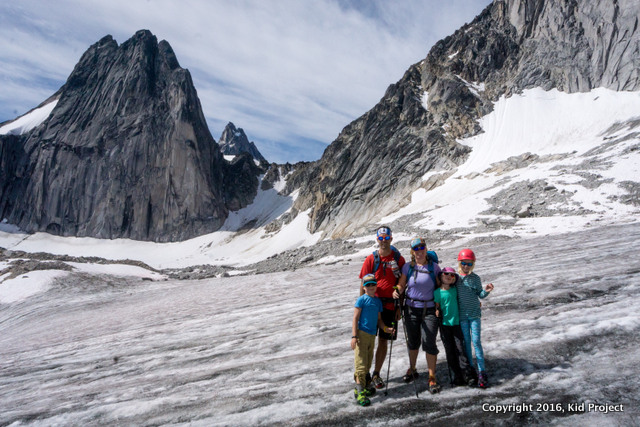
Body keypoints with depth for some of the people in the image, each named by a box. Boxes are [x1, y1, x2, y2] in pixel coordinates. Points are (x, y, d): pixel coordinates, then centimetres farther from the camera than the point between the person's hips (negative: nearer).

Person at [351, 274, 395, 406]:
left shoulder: (378, 301, 14)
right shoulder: (362, 299, -5)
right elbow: (355, 318, -8)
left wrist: (386, 329, 1)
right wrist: (354, 336, -15)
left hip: (372, 335, 7)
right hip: (361, 334, -7)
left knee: (368, 364, 13)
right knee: (361, 363, -10)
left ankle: (361, 387, 25)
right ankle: (360, 392, -9)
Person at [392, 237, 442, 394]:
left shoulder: (434, 267, -1)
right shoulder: (408, 267, 1)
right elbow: (401, 284, 5)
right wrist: (397, 291, -16)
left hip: (430, 310, -2)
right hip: (411, 309, 2)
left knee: (429, 344, -6)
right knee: (412, 342, 15)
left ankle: (432, 378, 8)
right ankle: (412, 370, 37)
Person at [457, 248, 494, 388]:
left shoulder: (475, 278, -2)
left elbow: (480, 294, 4)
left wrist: (486, 291, -15)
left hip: (474, 313, -1)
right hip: (462, 314, 1)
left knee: (476, 341, -5)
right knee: (466, 342, 9)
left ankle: (482, 372, 2)